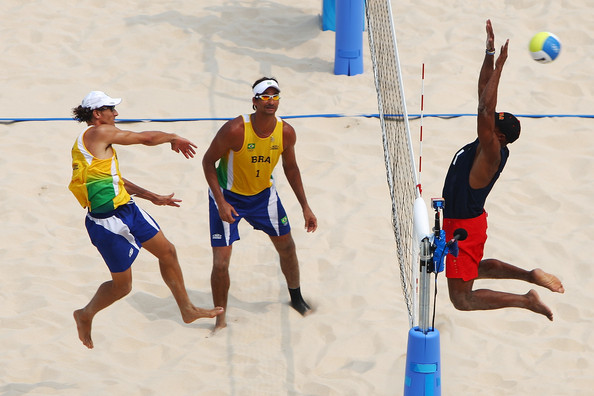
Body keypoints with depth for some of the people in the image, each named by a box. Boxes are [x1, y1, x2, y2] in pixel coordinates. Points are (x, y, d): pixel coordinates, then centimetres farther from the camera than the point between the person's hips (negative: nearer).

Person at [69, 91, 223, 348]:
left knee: (167, 251, 15)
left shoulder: (88, 142, 15)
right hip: (108, 220, -10)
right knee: (122, 285, 2)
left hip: (126, 209, 10)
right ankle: (86, 315, 25)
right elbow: (147, 138, -9)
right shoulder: (100, 132, -15)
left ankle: (187, 310, 27)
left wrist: (153, 198, 25)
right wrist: (175, 139, 10)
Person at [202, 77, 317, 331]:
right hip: (228, 195, -5)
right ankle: (220, 319, 6)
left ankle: (296, 298, 40)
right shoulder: (235, 130, -29)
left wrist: (305, 206, 7)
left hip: (263, 193, 5)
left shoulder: (286, 132, -14)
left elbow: (290, 167, 4)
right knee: (221, 262, -12)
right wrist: (221, 202, -24)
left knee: (287, 246, 14)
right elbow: (208, 161, -18)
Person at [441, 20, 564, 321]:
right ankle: (531, 276, 28)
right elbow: (483, 93, -1)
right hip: (466, 220, 10)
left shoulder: (492, 153, -26)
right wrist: (489, 53, -8)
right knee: (476, 268, 34)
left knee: (462, 299, -1)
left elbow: (484, 110, -41)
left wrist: (499, 66, -40)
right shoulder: (489, 145, -4)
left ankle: (527, 300, 0)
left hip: (463, 228, -10)